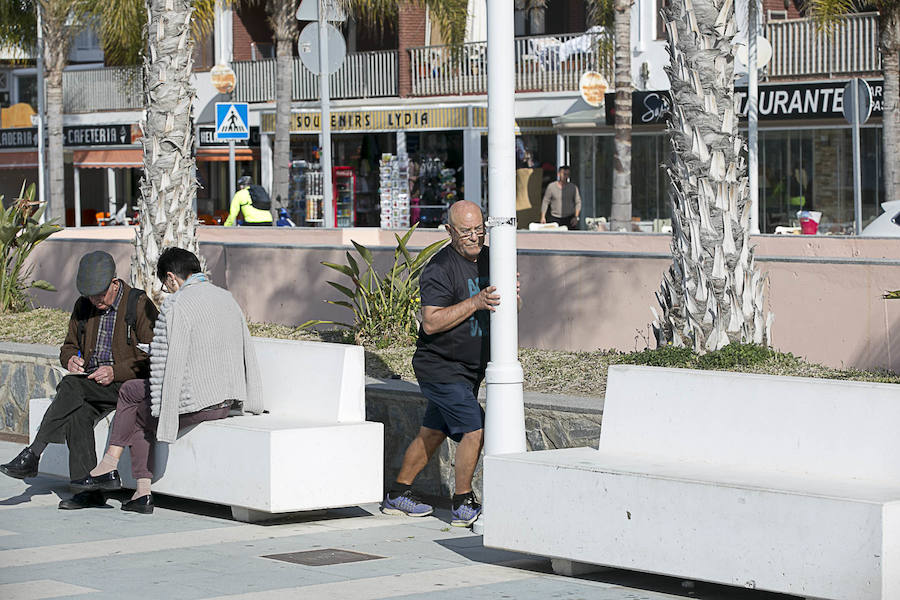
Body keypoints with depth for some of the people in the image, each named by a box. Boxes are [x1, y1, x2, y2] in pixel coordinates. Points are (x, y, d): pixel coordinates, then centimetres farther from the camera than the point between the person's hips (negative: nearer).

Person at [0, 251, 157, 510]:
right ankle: (88, 489, -32)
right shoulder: (83, 306, 11)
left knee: (71, 387, -30)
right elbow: (69, 345, 23)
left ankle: (32, 456, -26)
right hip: (91, 384, 5)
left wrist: (115, 372, -21)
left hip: (127, 384, -5)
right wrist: (70, 358, -3)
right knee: (77, 413, -30)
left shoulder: (139, 305, -7)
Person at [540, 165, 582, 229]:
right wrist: (543, 217, 1)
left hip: (570, 219, 0)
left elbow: (578, 202, 4)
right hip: (555, 219, 0)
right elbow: (545, 202, 7)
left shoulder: (573, 187, 4)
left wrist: (576, 217, -8)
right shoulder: (551, 186, 3)